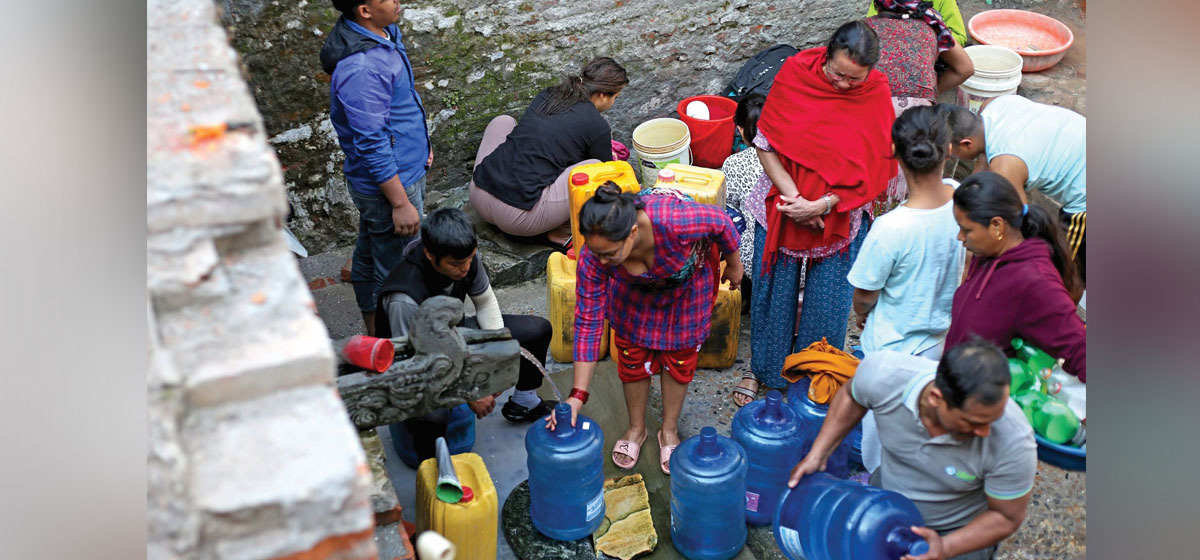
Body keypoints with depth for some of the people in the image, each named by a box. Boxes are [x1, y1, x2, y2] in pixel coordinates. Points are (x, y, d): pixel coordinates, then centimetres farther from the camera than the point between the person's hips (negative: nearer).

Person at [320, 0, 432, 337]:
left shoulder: (383, 31, 0)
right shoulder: (360, 68, -32)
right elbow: (371, 144, -28)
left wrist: (419, 141, 26)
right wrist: (400, 203, -23)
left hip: (405, 166, 10)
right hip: (391, 182, -10)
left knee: (369, 259, 26)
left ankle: (375, 335, 45)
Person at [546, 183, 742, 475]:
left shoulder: (673, 220, -47)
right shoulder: (593, 258, -36)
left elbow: (721, 223, -25)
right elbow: (588, 322, -28)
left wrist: (733, 263, -4)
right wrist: (577, 396, -31)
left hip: (687, 283, -1)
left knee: (679, 357, 9)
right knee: (632, 355, 7)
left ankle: (669, 430, 32)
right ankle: (636, 428, 33)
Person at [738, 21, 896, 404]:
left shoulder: (876, 96, -14)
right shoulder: (795, 74, -14)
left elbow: (873, 174, -12)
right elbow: (765, 143, -9)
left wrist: (821, 206, -23)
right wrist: (793, 196, -18)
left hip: (841, 217, 0)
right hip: (781, 207, 1)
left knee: (827, 304, 9)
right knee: (773, 292, 14)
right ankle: (765, 370, 37)